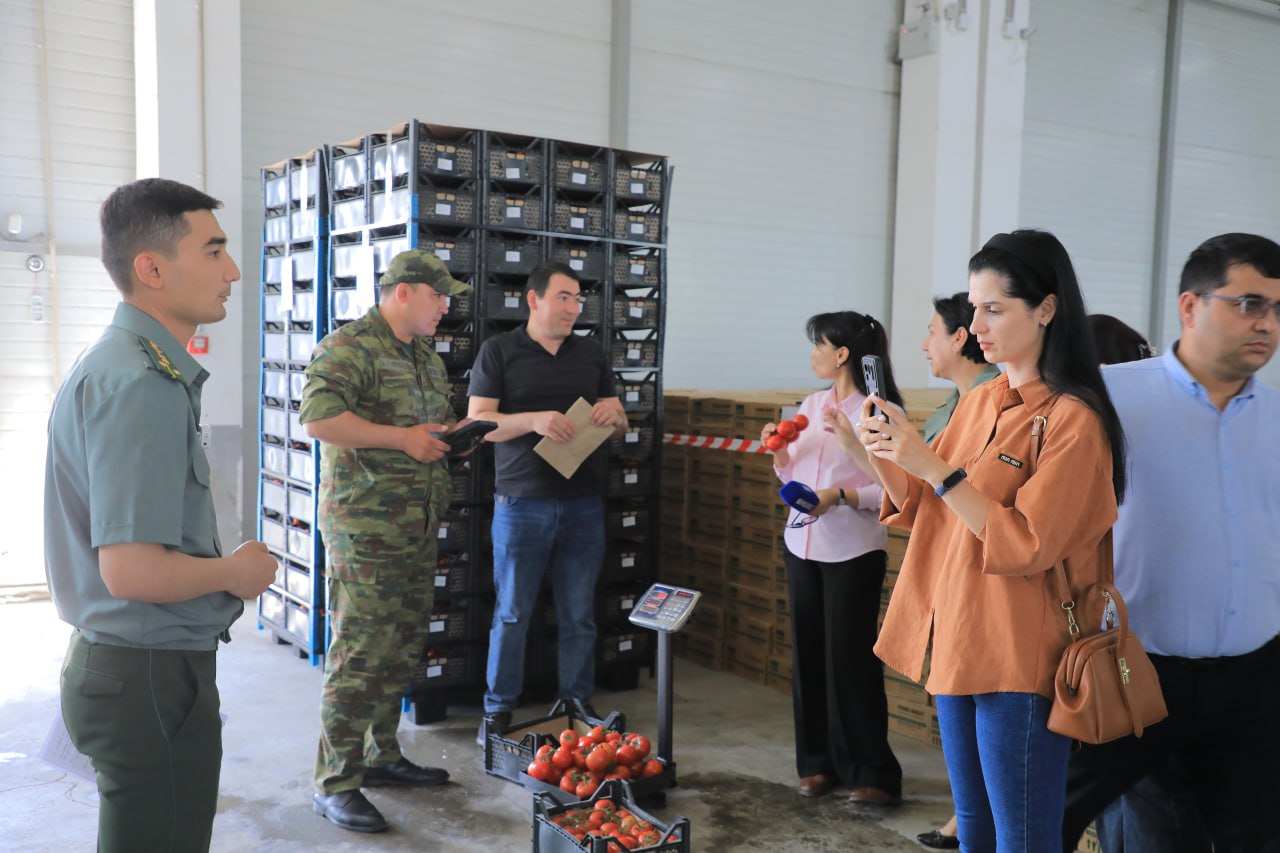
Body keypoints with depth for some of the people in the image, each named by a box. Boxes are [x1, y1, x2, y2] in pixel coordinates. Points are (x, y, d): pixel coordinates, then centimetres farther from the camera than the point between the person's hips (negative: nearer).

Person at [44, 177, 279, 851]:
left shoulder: (115, 362, 10)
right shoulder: (144, 385, -23)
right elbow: (133, 571, -29)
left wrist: (222, 563, 12)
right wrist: (237, 571, -13)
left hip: (114, 662, 10)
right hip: (153, 676, -10)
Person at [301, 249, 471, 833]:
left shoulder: (426, 357, 18)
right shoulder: (348, 347, -11)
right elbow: (318, 418, -24)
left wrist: (451, 431, 7)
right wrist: (403, 437, -20)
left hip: (417, 530, 9)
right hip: (365, 525, -9)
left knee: (403, 648, 15)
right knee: (360, 653, -6)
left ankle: (382, 757, 30)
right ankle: (335, 784, 5)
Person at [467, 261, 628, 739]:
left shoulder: (592, 355, 12)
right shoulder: (499, 351, 1)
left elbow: (620, 426, 16)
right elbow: (478, 422, -6)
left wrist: (612, 416, -8)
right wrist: (533, 420, -22)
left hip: (583, 503, 3)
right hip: (522, 502, -3)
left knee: (579, 614, 9)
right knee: (512, 613, 4)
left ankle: (577, 701, 23)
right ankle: (499, 707, 18)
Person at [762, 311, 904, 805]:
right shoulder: (810, 405, 9)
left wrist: (840, 495, -24)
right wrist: (778, 452, -4)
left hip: (853, 554, -6)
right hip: (802, 546, 6)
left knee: (850, 660, -2)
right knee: (808, 655, 10)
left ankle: (872, 773, 10)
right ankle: (818, 763, 22)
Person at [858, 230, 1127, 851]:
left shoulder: (1074, 420, -15)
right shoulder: (979, 402, 7)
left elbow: (1027, 546, -21)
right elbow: (921, 511, 12)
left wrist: (932, 466, -24)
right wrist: (884, 456, -7)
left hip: (1019, 660, -7)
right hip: (956, 645, 7)